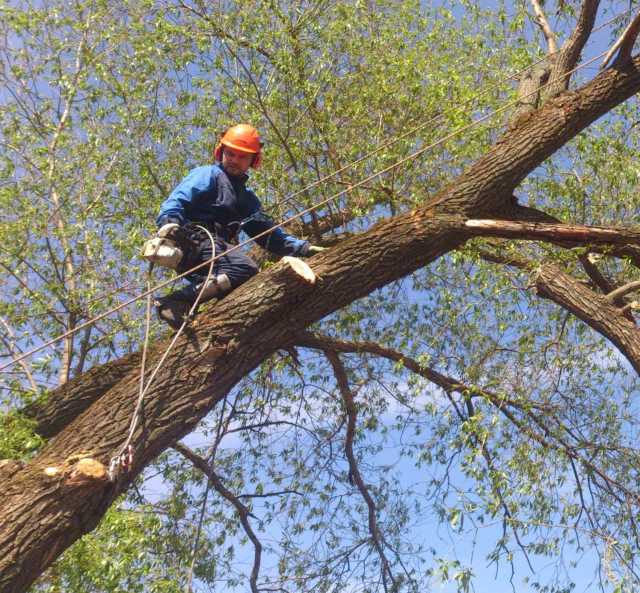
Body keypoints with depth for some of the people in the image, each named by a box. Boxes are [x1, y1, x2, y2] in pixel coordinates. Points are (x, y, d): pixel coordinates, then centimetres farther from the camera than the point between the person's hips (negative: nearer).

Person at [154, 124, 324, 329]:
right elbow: (177, 200, -6)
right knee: (245, 268, -32)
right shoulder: (208, 175, 11)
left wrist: (304, 248, 13)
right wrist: (168, 222, -28)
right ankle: (175, 302, -40)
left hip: (216, 248, 7)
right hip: (193, 242, -7)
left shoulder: (247, 198, 32)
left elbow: (270, 235, 26)